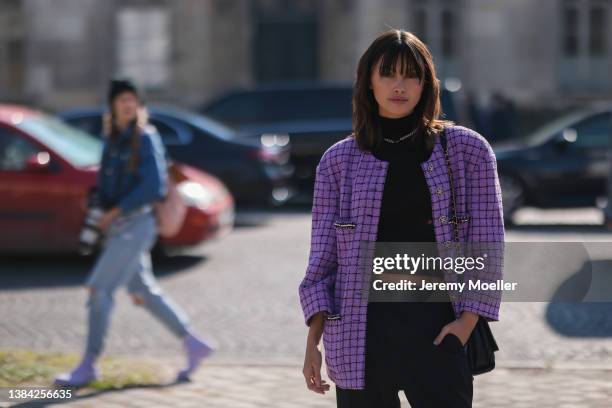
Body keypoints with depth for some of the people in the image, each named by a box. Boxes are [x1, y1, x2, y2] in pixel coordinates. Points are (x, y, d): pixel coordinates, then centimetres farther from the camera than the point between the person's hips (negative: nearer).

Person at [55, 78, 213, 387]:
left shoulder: (145, 138, -10)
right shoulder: (113, 139, 12)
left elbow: (155, 185, -17)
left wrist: (116, 210, -16)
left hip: (136, 224, -8)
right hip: (117, 226, 8)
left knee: (99, 289, -10)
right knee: (143, 291, 13)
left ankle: (88, 365, -3)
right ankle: (193, 344, 23)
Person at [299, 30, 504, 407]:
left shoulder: (467, 150, 3)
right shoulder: (339, 160, 6)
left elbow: (486, 245, 3)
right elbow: (323, 255, 8)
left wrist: (467, 321, -8)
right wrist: (313, 341, 0)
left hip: (436, 323, -1)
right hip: (361, 327, 1)